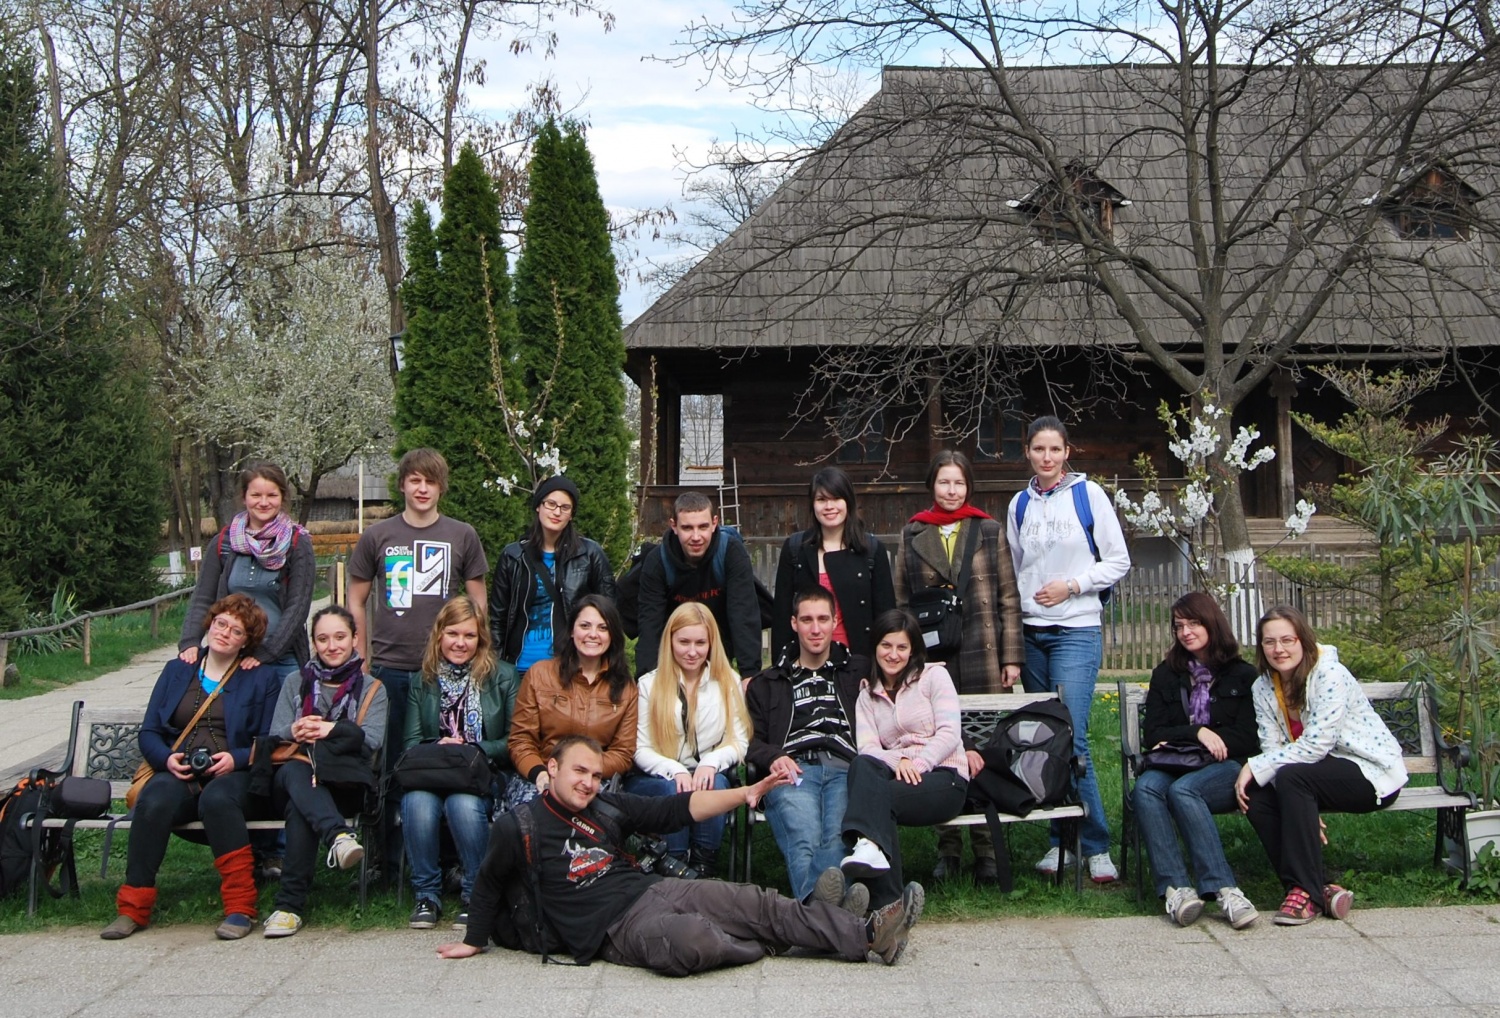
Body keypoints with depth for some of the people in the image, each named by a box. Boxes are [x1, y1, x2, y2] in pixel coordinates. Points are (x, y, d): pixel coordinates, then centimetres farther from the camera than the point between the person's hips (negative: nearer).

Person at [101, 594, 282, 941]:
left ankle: (241, 907, -33)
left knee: (217, 799, -38)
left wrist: (237, 758, -12)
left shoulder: (262, 678, 13)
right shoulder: (176, 671, 19)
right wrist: (166, 758, -6)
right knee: (154, 801, -33)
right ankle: (133, 908, -25)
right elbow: (149, 732, 14)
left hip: (231, 774, -2)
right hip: (177, 774, 2)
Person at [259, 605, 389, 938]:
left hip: (344, 784, -1)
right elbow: (275, 735, 8)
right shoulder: (295, 682, 24)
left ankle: (290, 904, -43)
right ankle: (338, 834, -63)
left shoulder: (371, 688, 18)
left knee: (299, 806, -36)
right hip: (291, 779, 1)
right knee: (295, 771, -38)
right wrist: (294, 732, -16)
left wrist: (332, 730, -18)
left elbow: (373, 739, -1)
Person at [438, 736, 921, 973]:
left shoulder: (605, 807, 12)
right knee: (694, 940, -37)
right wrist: (474, 941, 16)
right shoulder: (518, 827, -2)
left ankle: (868, 935, -12)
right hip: (617, 926, -6)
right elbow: (490, 883, 13)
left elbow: (673, 810, 11)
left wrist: (747, 794, 3)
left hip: (654, 888, 6)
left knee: (760, 902, -10)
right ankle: (756, 946, -4)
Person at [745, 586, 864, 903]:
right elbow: (749, 739, 21)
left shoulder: (859, 672, 31)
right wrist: (773, 757, 0)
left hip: (844, 769, 0)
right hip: (793, 770, 0)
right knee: (804, 837, -34)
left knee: (836, 837, -34)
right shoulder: (767, 683, 32)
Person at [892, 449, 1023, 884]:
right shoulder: (912, 536, 10)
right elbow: (900, 601, 11)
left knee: (985, 750, -1)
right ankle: (948, 849, 11)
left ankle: (986, 850, 8)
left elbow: (1009, 599, 9)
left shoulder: (990, 532, 10)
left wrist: (1012, 657, 3)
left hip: (983, 657, 0)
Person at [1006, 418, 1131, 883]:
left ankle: (1097, 847, -4)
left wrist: (1072, 585, -11)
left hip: (1077, 631, -5)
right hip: (1031, 631, 5)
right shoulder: (1020, 504, 11)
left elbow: (1118, 561, 0)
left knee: (1071, 739, -13)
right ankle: (1061, 841, 14)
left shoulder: (1088, 494, -1)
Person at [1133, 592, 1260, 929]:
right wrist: (1197, 732, -6)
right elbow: (1151, 735, 12)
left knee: (1182, 789, -36)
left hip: (1226, 769, -2)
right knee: (1145, 787, -34)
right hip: (1175, 767, 2)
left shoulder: (1242, 675, 14)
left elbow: (1247, 739, 4)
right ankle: (1175, 888, -43)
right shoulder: (1165, 675, 21)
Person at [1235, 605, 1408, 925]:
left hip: (1372, 773, -7)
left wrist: (1255, 767, -24)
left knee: (1291, 777, -32)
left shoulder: (1330, 675, -19)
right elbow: (1273, 750, -5)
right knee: (1256, 798, -19)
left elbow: (1315, 745, -26)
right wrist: (1302, 808, -20)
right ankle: (1322, 889, -16)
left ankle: (1307, 891, -26)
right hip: (1320, 776, 7)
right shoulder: (1263, 688, 1)